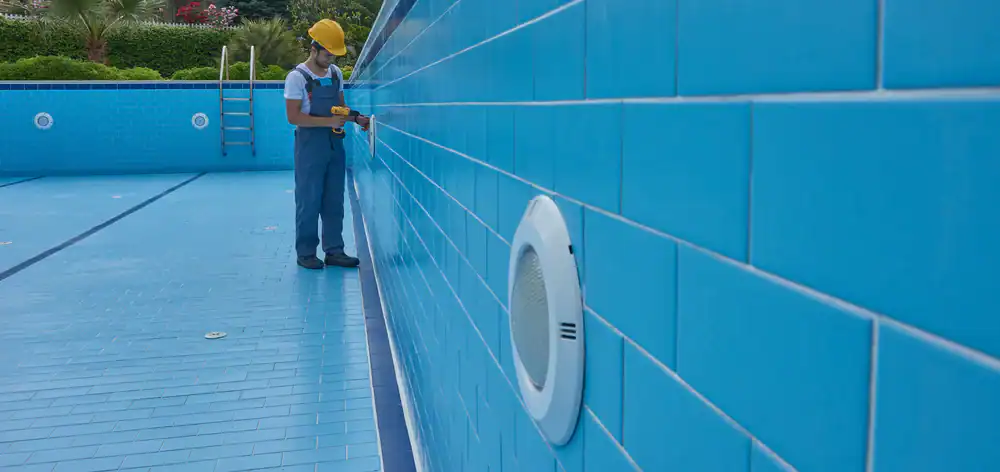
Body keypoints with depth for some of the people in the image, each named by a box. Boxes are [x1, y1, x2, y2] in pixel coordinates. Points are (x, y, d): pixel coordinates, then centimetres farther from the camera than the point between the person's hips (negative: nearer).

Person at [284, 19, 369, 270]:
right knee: (309, 201, 1)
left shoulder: (336, 73, 9)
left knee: (334, 201, 9)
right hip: (310, 146, -6)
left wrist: (355, 118, -1)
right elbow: (293, 117, -16)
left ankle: (334, 251, 16)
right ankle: (306, 253, 11)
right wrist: (328, 121, -21)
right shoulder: (297, 77, -10)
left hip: (335, 144, 6)